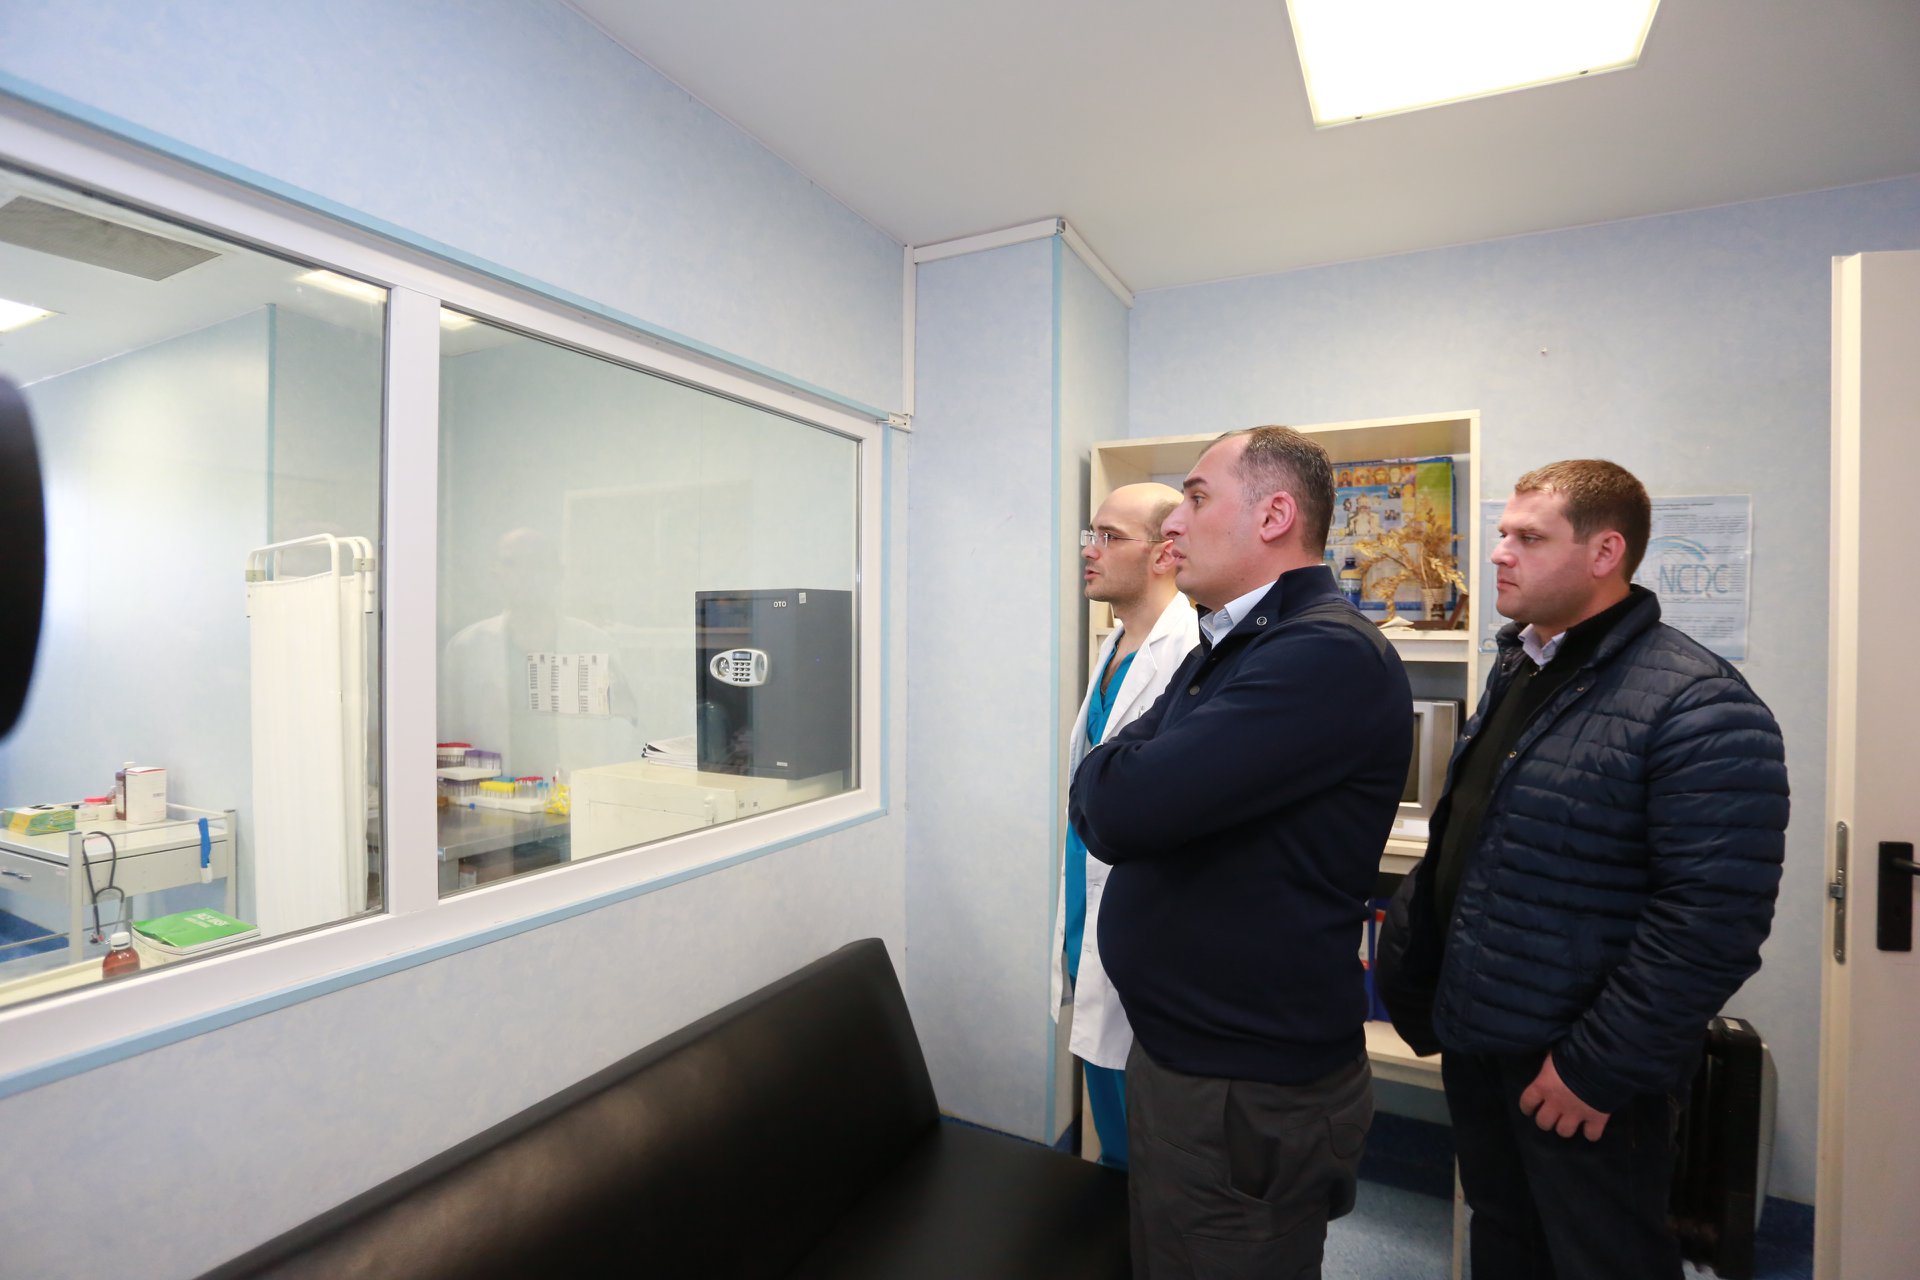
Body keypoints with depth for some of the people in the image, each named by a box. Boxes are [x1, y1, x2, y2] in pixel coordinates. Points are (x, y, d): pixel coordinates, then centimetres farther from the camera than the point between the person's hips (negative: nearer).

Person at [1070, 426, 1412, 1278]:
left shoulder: (1329, 656, -23)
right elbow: (1095, 810, 8)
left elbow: (1119, 806, -31)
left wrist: (1120, 770, -11)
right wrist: (1131, 778, -12)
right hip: (1170, 1050, 9)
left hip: (1250, 1091, -8)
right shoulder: (1222, 650, 9)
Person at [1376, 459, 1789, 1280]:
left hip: (1578, 1069, -7)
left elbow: (1715, 919, -22)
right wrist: (1413, 963, 12)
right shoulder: (1516, 671, 6)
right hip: (1475, 1040, 7)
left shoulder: (1697, 707, -19)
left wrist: (1599, 1068, -18)